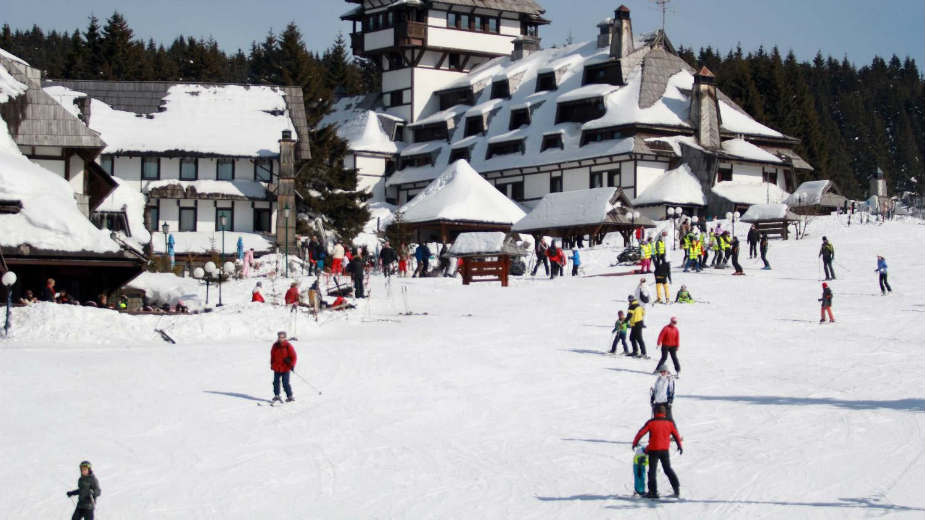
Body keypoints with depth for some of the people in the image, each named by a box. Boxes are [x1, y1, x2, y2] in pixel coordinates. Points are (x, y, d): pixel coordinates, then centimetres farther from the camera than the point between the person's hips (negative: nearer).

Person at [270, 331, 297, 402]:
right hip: (276, 368, 4)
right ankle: (276, 395, 16)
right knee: (276, 382, 4)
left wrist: (292, 365, -15)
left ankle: (290, 396, 5)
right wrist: (272, 364, 18)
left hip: (286, 368, -4)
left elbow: (294, 356, -6)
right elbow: (272, 356, 18)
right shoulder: (275, 346, 4)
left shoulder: (288, 346, -9)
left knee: (285, 383, -6)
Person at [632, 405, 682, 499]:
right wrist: (680, 446, 22)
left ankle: (653, 491, 2)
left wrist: (635, 443, 10)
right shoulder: (669, 422, 1)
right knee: (668, 469, 16)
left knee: (652, 471, 5)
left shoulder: (651, 422, -8)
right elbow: (676, 435, 8)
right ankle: (676, 488, 11)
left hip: (653, 450, -3)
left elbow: (641, 432, -4)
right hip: (665, 450, 3)